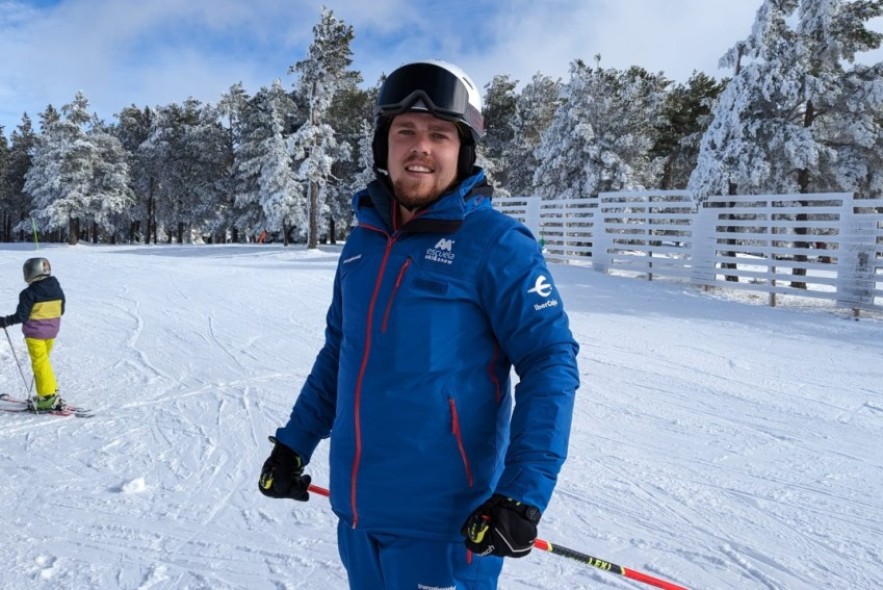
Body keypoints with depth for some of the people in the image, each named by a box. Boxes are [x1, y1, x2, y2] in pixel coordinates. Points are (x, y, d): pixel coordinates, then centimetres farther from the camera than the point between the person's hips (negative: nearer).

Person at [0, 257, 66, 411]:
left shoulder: (29, 293, -17)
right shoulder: (57, 289, 3)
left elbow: (21, 316, -16)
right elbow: (61, 311, 11)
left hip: (35, 332, -7)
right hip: (52, 331, 7)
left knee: (40, 363, 0)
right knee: (44, 361, 19)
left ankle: (48, 397, 0)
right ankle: (53, 394, 21)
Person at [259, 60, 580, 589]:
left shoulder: (495, 243, -12)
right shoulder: (362, 241, 6)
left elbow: (551, 362, -13)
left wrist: (523, 493, -20)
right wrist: (293, 444, 15)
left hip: (445, 521, -5)